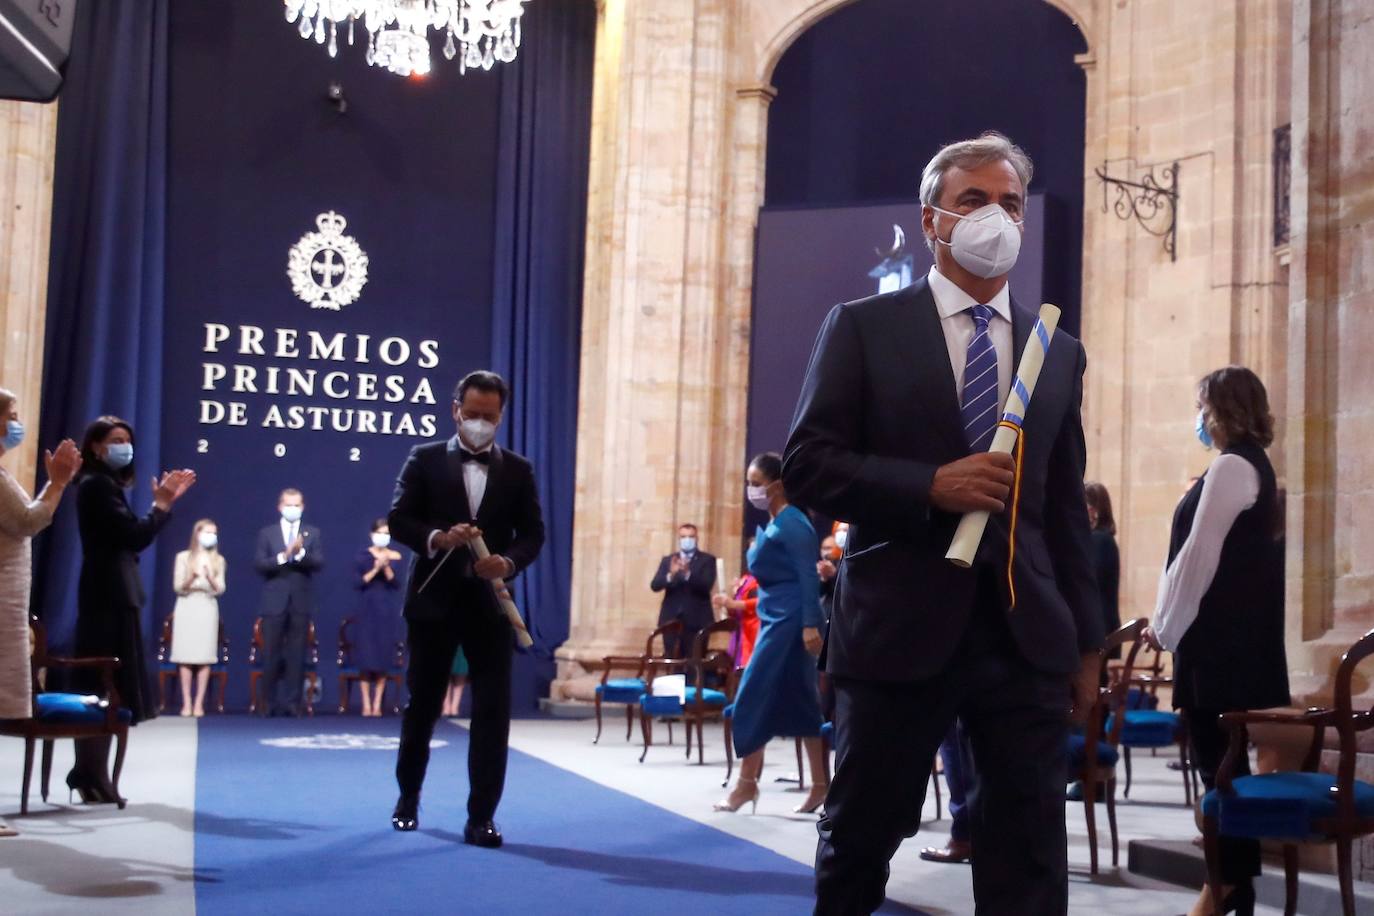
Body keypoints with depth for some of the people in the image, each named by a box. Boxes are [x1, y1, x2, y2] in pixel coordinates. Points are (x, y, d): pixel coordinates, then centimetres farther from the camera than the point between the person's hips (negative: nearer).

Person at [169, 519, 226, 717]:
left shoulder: (218, 560, 9)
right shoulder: (183, 557, 5)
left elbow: (220, 589, 1)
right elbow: (178, 587, 0)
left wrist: (210, 577, -17)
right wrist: (191, 578, -19)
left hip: (208, 608, 1)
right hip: (187, 608, -1)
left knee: (205, 656, -6)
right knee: (185, 656, -5)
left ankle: (199, 703, -4)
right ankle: (186, 703, -2)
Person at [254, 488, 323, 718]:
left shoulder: (312, 533, 9)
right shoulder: (267, 533, 8)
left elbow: (319, 563, -3)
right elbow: (259, 564, -3)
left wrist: (300, 553, -20)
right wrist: (284, 556, -16)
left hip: (301, 603, 0)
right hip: (274, 603, 0)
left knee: (297, 656, 0)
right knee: (271, 656, 1)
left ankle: (293, 703, 4)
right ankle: (270, 703, 9)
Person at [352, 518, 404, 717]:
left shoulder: (395, 557, 4)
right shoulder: (363, 556, 1)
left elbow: (397, 583, -4)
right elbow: (358, 582, -7)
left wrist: (386, 568, -20)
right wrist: (375, 569, -19)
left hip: (388, 612, 1)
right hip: (367, 611, -1)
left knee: (384, 657, -1)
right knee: (366, 657, -4)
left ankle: (377, 704, 3)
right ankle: (366, 704, 0)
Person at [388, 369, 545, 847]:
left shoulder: (518, 469, 7)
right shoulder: (425, 459, 3)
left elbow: (532, 533, 4)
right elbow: (398, 519, -4)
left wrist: (508, 563, -16)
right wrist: (437, 538, -22)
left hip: (490, 602, 1)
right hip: (434, 598, -1)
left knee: (493, 709, -4)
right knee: (422, 703, 11)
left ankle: (481, 816, 1)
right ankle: (408, 796, 31)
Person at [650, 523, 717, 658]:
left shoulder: (707, 560, 5)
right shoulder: (667, 560, 13)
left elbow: (707, 585, -10)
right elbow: (655, 585, 1)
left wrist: (688, 573, -27)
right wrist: (671, 575, -19)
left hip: (696, 620, -3)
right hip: (671, 619, 3)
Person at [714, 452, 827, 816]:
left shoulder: (792, 522, -12)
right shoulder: (772, 525, 15)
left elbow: (809, 575, -18)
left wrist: (810, 625, -23)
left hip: (789, 620, -10)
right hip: (775, 618, 10)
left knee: (753, 698, -7)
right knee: (798, 703, 9)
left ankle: (747, 783, 1)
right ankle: (820, 784, 13)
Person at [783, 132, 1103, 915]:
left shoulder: (1060, 352, 12)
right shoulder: (864, 328, 2)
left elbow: (1067, 506, 14)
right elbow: (808, 467, -4)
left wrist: (1087, 639, 12)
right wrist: (930, 485, -17)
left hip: (1026, 631, 3)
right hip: (902, 623, -2)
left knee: (1031, 847, 3)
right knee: (861, 833, 9)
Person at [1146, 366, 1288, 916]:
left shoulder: (1231, 465, -13)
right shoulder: (1253, 464, 17)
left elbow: (1200, 555, -16)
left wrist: (1165, 625, -7)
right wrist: (1171, 623, 17)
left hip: (1220, 634, -10)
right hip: (1238, 630, 10)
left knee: (1216, 756, -5)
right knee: (1221, 754, 12)